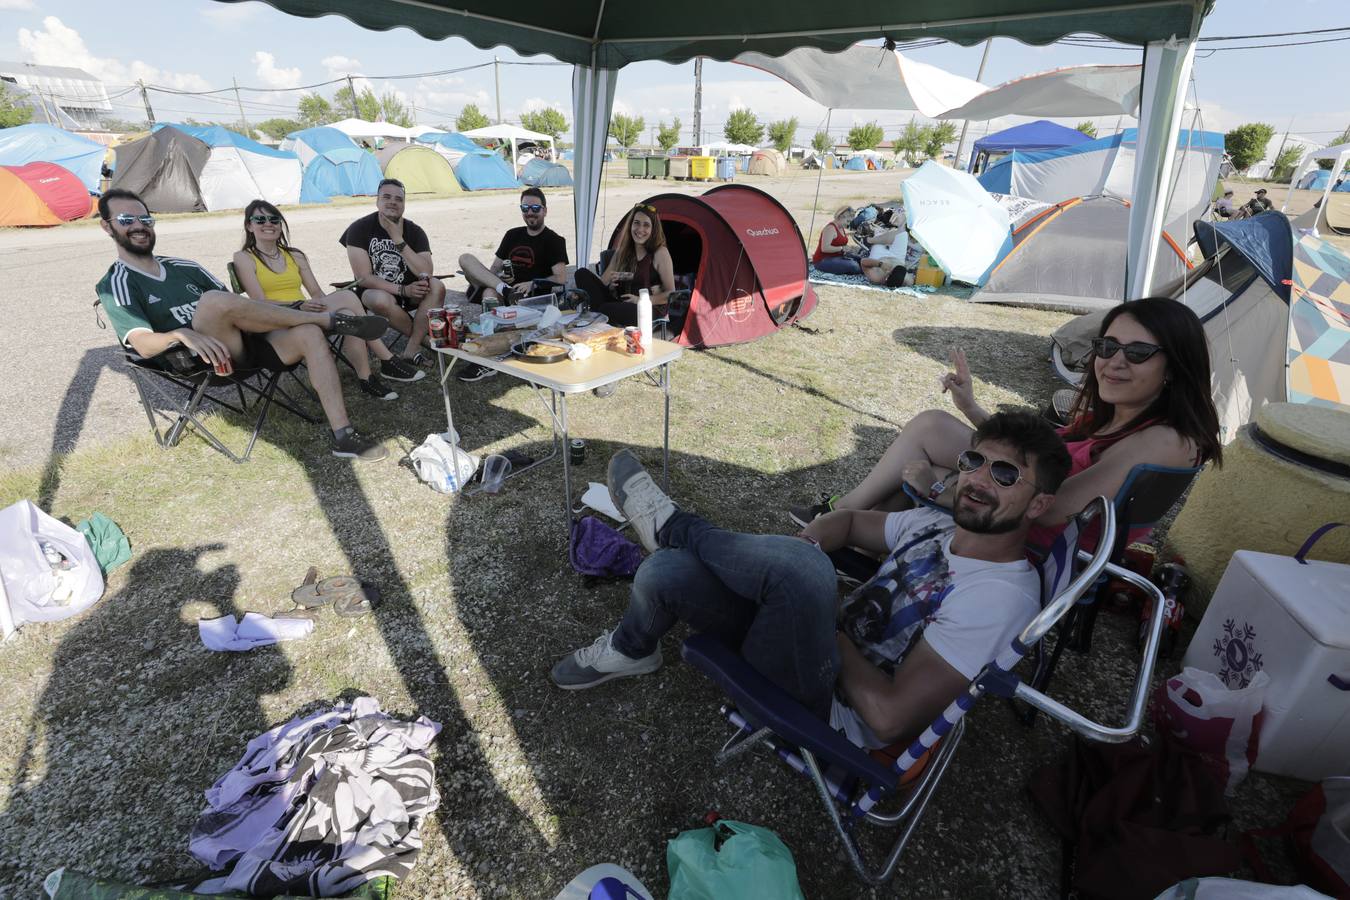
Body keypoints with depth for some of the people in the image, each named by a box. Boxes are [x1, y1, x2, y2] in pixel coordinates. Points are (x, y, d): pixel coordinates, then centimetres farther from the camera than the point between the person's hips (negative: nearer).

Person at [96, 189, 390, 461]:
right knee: (213, 300, -32)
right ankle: (332, 320, -19)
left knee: (310, 335, -19)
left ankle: (343, 435, -28)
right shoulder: (115, 286, 5)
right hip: (208, 358, -5)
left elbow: (237, 306, 21)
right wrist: (181, 333, -32)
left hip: (240, 345, 6)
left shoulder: (182, 266, 23)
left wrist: (291, 308, 4)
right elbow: (144, 345, -11)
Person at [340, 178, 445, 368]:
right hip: (374, 291, -2)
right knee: (383, 300, -38)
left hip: (410, 290, 3)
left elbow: (425, 273, -18)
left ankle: (412, 349, -23)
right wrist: (402, 290, -25)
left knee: (437, 287, -27)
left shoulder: (414, 231, -3)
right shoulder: (360, 229, -9)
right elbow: (364, 278, -15)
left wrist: (398, 240, -23)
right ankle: (422, 337, -9)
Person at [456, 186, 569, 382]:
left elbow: (561, 278, -9)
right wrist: (500, 279, -2)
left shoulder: (554, 240, 4)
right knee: (466, 258, -10)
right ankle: (504, 289, -29)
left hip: (530, 298, -6)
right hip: (509, 290, 6)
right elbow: (493, 267, 21)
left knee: (490, 293, -35)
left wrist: (532, 284, -22)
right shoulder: (512, 235, 22)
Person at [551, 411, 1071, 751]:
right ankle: (631, 649, 24)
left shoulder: (1003, 595, -18)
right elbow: (848, 520, 20)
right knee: (666, 571, -9)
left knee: (802, 565, -36)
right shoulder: (935, 526, 4)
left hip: (819, 711, -7)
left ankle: (672, 526, -7)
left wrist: (827, 626, -12)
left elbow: (891, 716, -24)